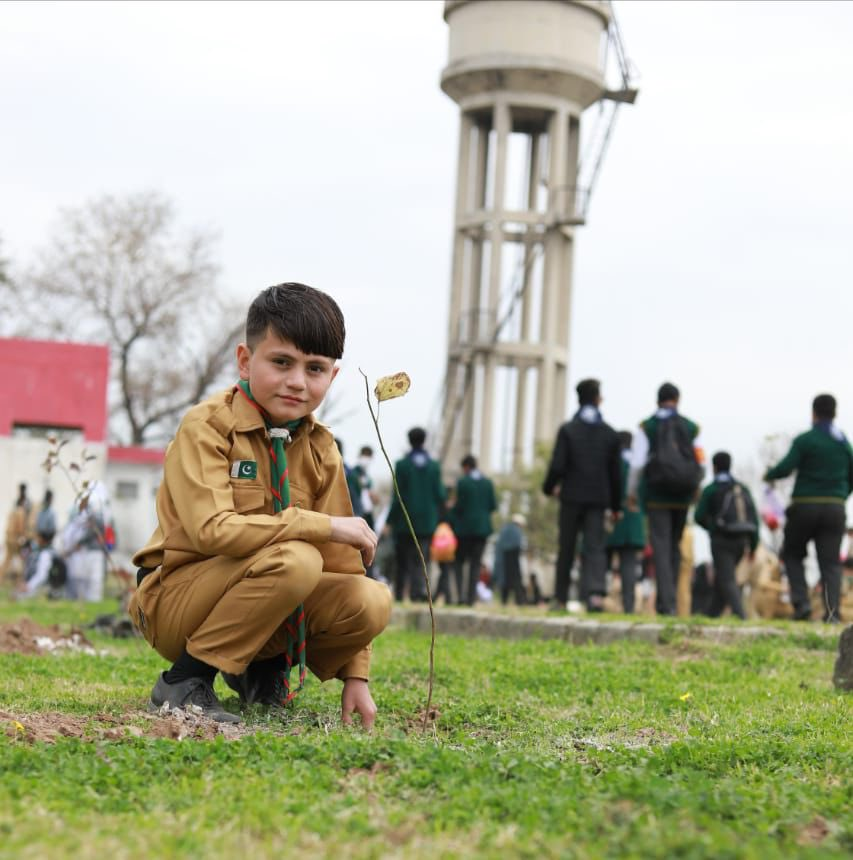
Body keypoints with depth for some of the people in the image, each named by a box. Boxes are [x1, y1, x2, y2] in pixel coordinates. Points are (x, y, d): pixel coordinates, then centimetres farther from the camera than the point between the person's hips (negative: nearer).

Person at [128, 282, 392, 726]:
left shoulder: (321, 450, 3)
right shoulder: (208, 425, -15)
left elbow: (341, 561, 3)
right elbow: (211, 529, -30)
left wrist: (355, 675, -2)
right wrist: (325, 525, -28)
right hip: (175, 599, -6)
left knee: (371, 602, -17)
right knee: (295, 558, -33)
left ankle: (260, 670, 10)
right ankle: (185, 681, -16)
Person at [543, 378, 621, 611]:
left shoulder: (567, 430, -4)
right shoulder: (610, 433, 4)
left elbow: (557, 466, -10)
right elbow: (615, 472, 7)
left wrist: (549, 487, 9)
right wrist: (616, 504, 15)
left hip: (572, 496, -1)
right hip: (598, 498, 1)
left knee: (566, 549, 8)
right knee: (595, 547, -3)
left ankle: (561, 599, 13)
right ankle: (596, 592, -25)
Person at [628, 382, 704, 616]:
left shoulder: (647, 427, -4)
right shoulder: (691, 428, 3)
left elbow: (637, 463, -10)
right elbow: (701, 463, 1)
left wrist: (632, 492, 3)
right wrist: (694, 487, 20)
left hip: (656, 496, -3)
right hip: (682, 497, 3)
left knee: (661, 548, -3)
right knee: (674, 546, 15)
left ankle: (667, 602, -13)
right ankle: (665, 599, 16)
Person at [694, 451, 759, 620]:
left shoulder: (710, 490, -4)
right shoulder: (742, 489, 11)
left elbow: (699, 516, -3)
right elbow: (753, 517, 5)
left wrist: (710, 526, 20)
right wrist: (753, 544, 8)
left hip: (722, 541, -6)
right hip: (741, 540, 6)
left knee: (727, 580, -8)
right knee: (721, 577, 19)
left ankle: (739, 614, -25)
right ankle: (713, 613, 22)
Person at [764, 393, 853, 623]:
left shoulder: (805, 440, -7)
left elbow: (785, 468, -13)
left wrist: (769, 474, 8)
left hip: (805, 507, -3)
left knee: (792, 554, 14)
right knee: (831, 562, 2)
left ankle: (801, 602, -1)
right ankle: (832, 611, -12)